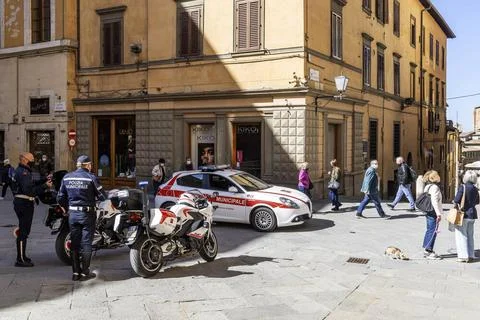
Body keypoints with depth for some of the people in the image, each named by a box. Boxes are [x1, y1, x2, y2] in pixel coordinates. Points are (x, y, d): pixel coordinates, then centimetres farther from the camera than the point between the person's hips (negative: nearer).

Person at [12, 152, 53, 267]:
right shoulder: (23, 173, -17)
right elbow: (29, 190, -27)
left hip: (22, 203, 11)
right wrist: (45, 186, -24)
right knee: (23, 232, -7)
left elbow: (31, 184, 17)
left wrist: (44, 181, 7)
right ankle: (20, 260, -2)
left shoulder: (21, 171, 17)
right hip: (24, 204, -11)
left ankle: (22, 256, 28)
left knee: (24, 231, 18)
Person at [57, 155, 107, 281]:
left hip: (72, 214, 4)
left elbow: (60, 197, 7)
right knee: (86, 243, 3)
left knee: (74, 243, 10)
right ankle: (85, 272, 6)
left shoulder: (67, 177, 4)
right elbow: (102, 196, -7)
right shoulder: (91, 178, -10)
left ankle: (76, 272, 14)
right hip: (87, 213, -4)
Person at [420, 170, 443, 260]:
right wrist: (439, 213, -22)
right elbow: (434, 201, -22)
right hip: (433, 212, -10)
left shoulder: (427, 186, 13)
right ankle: (428, 251, -2)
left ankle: (426, 249, 22)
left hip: (428, 211, 10)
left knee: (429, 230, 16)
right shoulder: (434, 187, -16)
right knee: (433, 231, -5)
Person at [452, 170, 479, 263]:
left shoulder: (462, 187, -14)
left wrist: (456, 204, -1)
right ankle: (471, 255, 19)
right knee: (470, 235, 15)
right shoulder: (475, 189, 5)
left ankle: (463, 256, -1)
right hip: (472, 214, 6)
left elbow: (457, 200, -20)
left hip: (463, 214, -6)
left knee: (461, 235, 1)